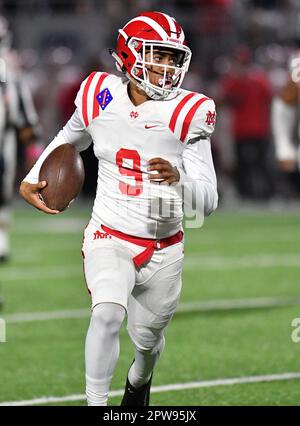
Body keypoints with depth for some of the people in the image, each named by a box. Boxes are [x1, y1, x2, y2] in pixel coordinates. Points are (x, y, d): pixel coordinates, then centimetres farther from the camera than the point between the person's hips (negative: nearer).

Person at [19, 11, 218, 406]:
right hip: (110, 239, 0)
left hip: (163, 251, 1)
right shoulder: (100, 98, -7)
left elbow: (208, 201, -16)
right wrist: (32, 179, 10)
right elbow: (70, 139, 19)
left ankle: (140, 378, 53)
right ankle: (96, 403, -16)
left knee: (147, 337, 17)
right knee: (108, 312, -27)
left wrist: (178, 178, -36)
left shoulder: (187, 114, -13)